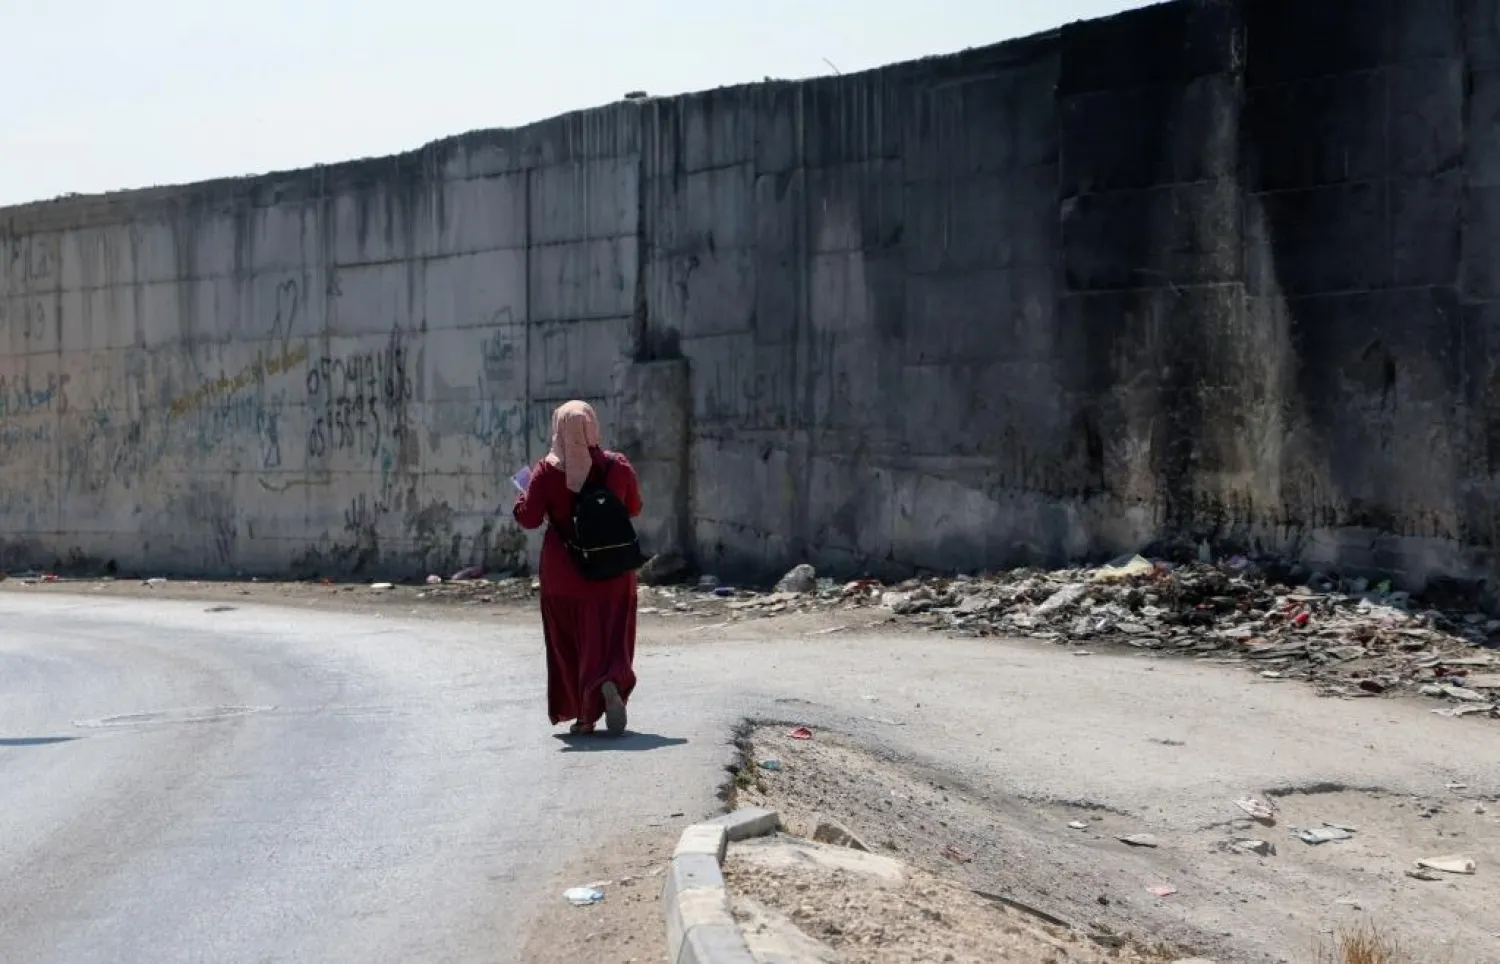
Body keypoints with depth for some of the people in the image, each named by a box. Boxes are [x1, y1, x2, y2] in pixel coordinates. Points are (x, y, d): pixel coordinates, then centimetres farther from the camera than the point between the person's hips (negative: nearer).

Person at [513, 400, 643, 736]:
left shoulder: (547, 471, -11)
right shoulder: (617, 466, -4)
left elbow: (529, 518, -10)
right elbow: (634, 508, 9)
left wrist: (523, 497, 9)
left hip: (563, 572, -1)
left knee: (568, 642, 11)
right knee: (610, 635, 5)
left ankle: (582, 714, 12)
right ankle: (612, 683, -26)